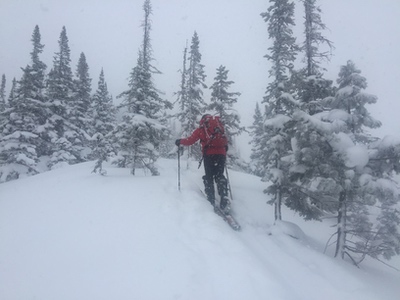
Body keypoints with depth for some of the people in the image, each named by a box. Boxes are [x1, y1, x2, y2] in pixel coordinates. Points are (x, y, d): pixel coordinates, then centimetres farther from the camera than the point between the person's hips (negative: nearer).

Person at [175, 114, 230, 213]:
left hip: (209, 154, -2)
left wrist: (180, 141, 25)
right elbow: (225, 142, 19)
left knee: (209, 177, 7)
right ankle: (224, 199, -14)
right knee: (219, 176, 4)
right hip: (221, 154, 2)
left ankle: (211, 201, 3)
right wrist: (224, 148, 39)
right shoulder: (219, 127, 19)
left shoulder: (201, 129, 11)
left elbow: (190, 141, 8)